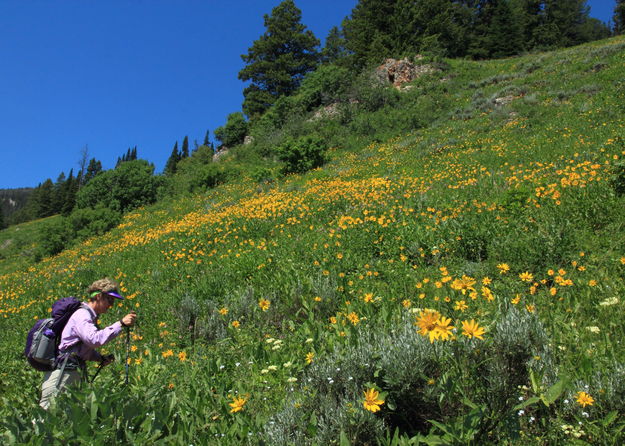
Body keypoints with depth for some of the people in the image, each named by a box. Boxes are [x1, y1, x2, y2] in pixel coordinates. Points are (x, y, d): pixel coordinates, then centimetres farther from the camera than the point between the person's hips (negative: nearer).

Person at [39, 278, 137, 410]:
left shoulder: (90, 316, 15)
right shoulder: (82, 315, -15)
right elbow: (94, 339, -33)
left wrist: (100, 358, 8)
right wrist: (121, 324, -32)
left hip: (74, 372, 10)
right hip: (62, 373, -10)